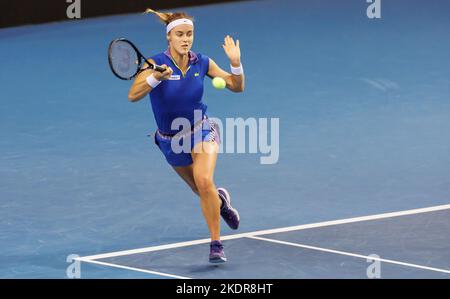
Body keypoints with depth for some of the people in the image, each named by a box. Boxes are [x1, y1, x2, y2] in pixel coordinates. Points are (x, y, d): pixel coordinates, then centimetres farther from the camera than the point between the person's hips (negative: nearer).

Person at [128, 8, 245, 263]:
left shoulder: (202, 63, -10)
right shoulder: (156, 63, -18)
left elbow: (237, 87, 0)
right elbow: (133, 95, -31)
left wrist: (236, 62, -19)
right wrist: (156, 77, -47)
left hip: (202, 130, -1)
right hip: (171, 140, 1)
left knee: (204, 181, -27)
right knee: (202, 190, 18)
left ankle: (216, 244, -17)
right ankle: (220, 200, 56)